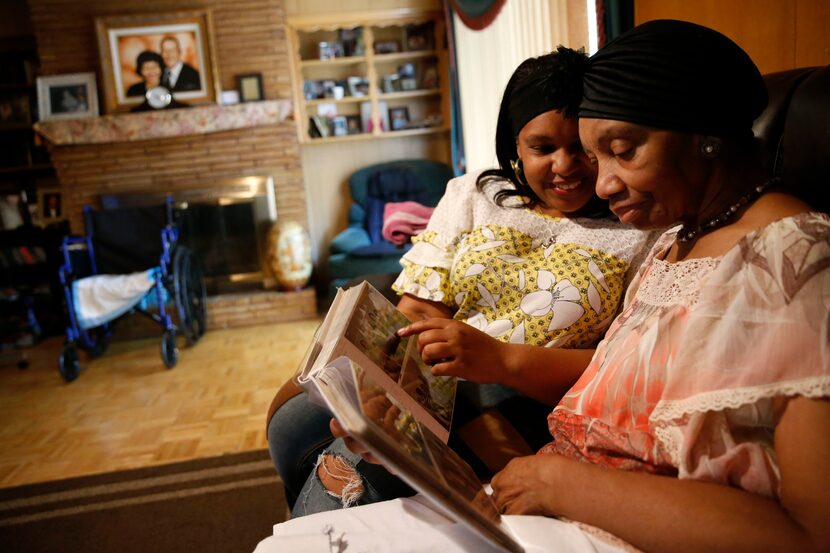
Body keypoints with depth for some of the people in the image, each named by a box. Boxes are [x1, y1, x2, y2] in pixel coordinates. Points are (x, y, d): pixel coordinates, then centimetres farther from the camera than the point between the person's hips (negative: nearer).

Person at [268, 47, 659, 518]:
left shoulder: (642, 230, -2)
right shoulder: (472, 196, 9)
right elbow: (418, 311, 1)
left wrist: (500, 359, -27)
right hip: (430, 382, 5)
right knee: (293, 425, -18)